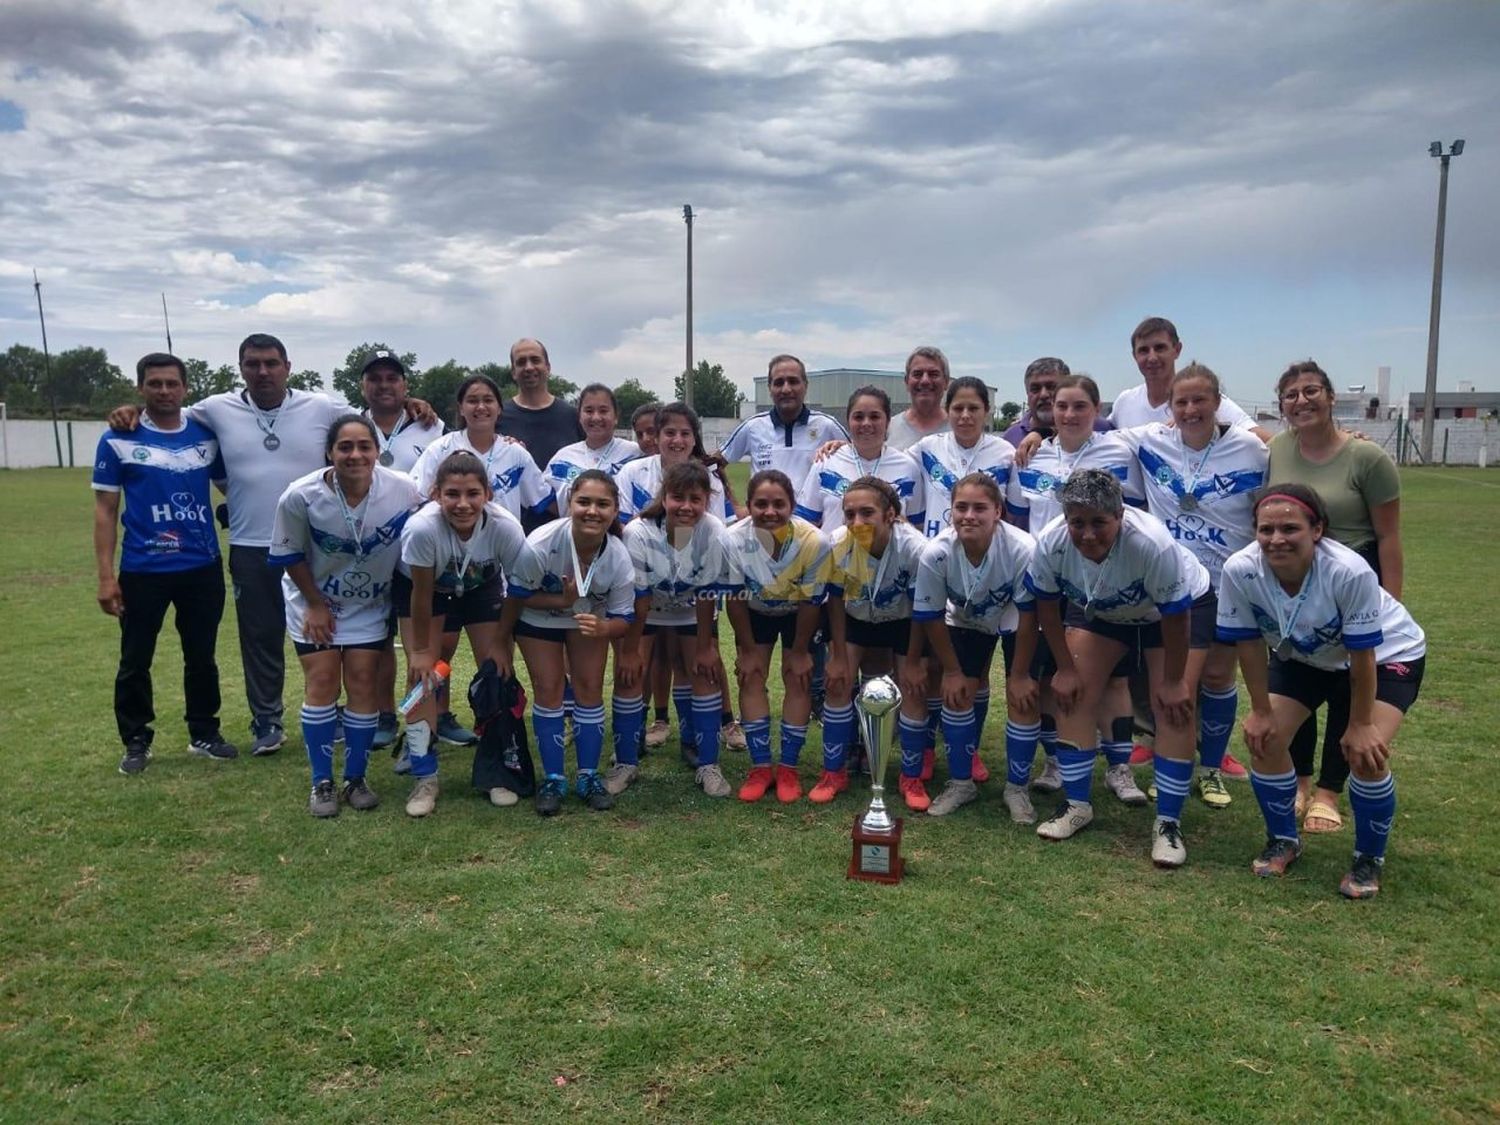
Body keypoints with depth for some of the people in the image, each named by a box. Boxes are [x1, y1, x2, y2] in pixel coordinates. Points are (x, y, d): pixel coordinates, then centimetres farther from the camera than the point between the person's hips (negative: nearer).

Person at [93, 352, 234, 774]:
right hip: (142, 570, -2)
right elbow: (105, 509, -3)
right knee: (135, 661, 8)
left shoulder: (206, 436, 4)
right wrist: (106, 575, -8)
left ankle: (204, 734, 27)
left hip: (203, 567, 2)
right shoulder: (118, 440, -3)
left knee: (202, 657, 12)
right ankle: (136, 742, 24)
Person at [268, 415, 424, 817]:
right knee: (322, 682, -3)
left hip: (370, 605, 1)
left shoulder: (405, 492, -24)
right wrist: (316, 604, -6)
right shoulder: (300, 496, -26)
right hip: (314, 601, -1)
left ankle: (355, 779, 15)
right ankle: (321, 783, 10)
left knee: (362, 683, 0)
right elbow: (288, 557, -9)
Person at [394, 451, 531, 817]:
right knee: (422, 673, -8)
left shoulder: (506, 527, -35)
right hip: (421, 587, -1)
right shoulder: (421, 528, -39)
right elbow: (421, 594, -24)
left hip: (481, 587, 1)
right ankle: (425, 777, 5)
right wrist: (420, 650, -13)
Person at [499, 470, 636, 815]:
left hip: (591, 619, 2)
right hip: (538, 618, -2)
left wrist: (602, 628, -43)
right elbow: (517, 596, -22)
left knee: (590, 689, 0)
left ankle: (589, 776, 15)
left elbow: (622, 619, -20)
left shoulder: (619, 558, -30)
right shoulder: (540, 544, -38)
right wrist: (502, 644, -13)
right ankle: (553, 779, 11)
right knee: (548, 690, -3)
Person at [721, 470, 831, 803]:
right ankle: (760, 767, 7)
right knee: (750, 678, -4)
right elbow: (735, 600, -18)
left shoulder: (814, 542, -38)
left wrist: (799, 651, -11)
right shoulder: (733, 541, -35)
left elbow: (811, 603, -21)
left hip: (798, 614, -1)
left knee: (798, 680, -3)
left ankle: (788, 767, 10)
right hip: (755, 612, 1)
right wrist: (747, 650, -9)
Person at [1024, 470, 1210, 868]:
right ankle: (1077, 804, 11)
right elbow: (1046, 606, -11)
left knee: (1174, 707, -13)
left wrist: (1173, 681, -17)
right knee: (1072, 693, -5)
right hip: (1099, 611, 4)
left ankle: (1168, 822, -1)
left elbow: (1175, 616, -27)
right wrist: (1065, 668, -6)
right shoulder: (1050, 543, -30)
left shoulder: (1153, 543, -41)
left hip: (1178, 608, -3)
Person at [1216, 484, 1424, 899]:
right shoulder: (1240, 570, -31)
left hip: (1388, 655, -3)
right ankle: (1283, 841, 18)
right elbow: (1248, 643, -15)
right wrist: (1261, 711, -9)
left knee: (1366, 752, -20)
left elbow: (1362, 654, -26)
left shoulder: (1349, 571, -39)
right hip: (1301, 655, 4)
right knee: (1264, 739, -9)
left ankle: (1369, 859, 8)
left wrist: (1359, 724, -16)